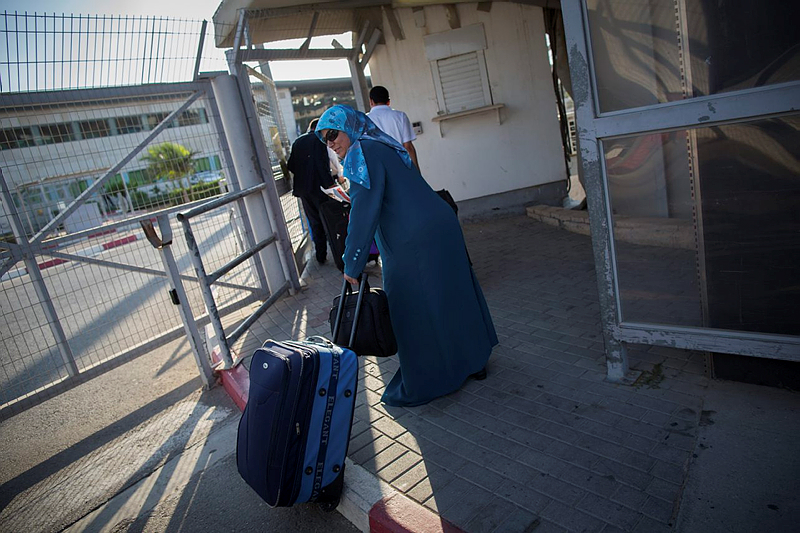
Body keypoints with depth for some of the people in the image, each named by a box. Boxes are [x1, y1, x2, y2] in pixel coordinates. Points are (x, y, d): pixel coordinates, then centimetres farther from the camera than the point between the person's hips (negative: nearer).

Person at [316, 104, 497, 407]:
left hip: (414, 245, -10)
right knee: (451, 295, 19)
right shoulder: (383, 146, 19)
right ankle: (472, 361, 36)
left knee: (413, 310, 3)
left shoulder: (361, 153, -10)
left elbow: (364, 212, -18)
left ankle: (422, 385, 17)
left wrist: (353, 264, -14)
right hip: (442, 227, 10)